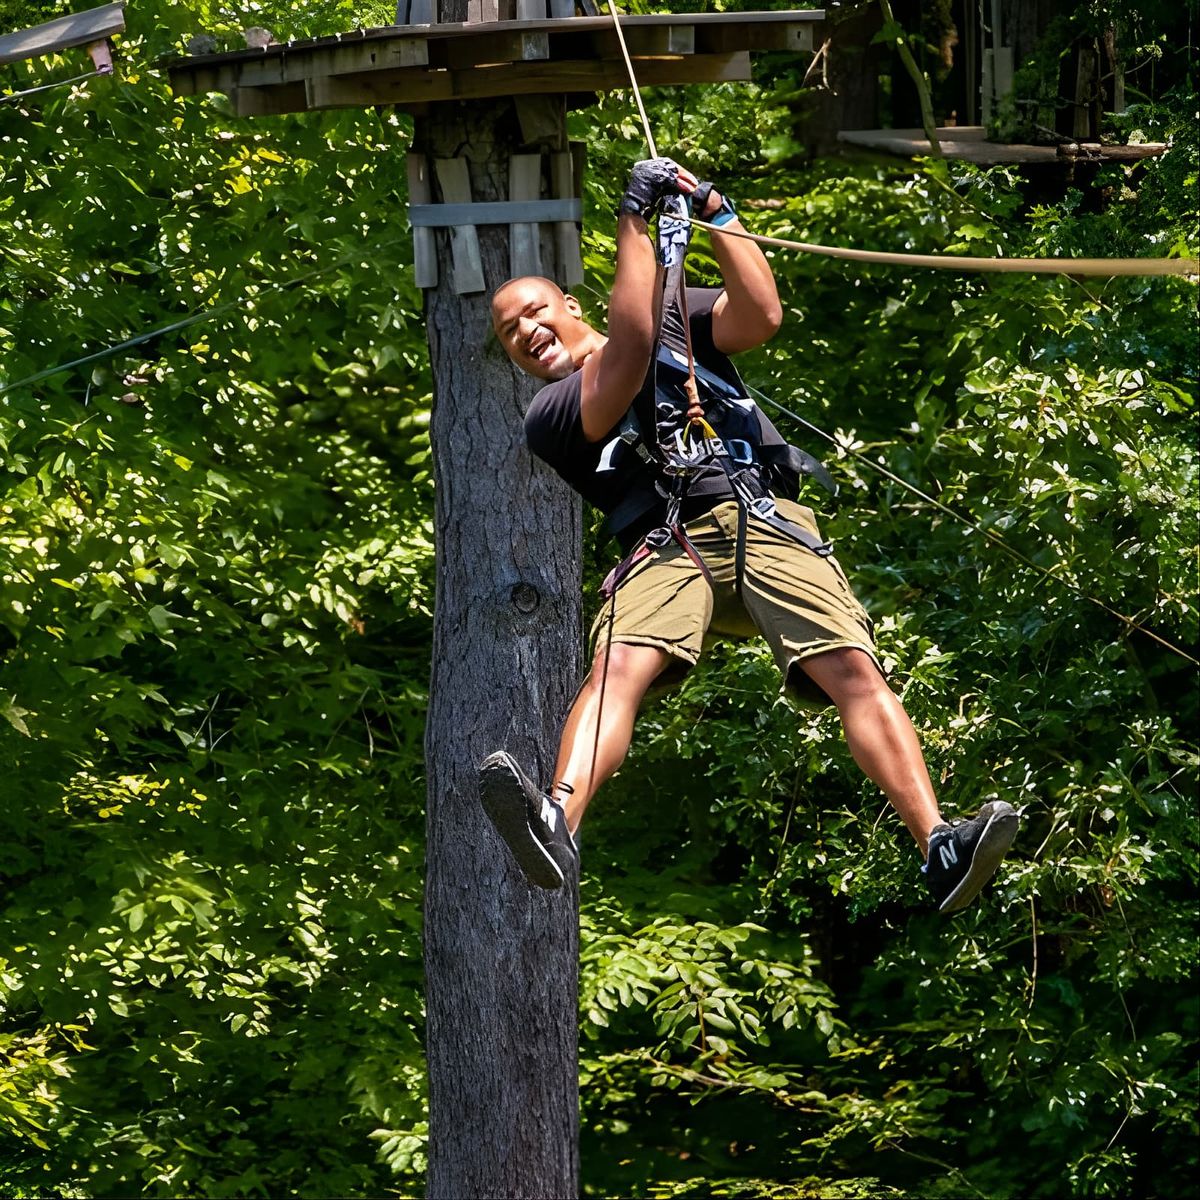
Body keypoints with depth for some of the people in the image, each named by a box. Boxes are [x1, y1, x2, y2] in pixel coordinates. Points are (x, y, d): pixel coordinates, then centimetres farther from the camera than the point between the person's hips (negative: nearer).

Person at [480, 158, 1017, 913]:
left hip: (765, 519, 1)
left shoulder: (675, 318, 28)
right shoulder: (550, 418, 18)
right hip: (665, 545, -1)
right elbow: (627, 355, 0)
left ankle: (942, 850, -39)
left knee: (852, 667, -23)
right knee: (620, 666, -32)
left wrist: (716, 214, 3)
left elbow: (761, 315, 9)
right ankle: (557, 825, -59)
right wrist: (635, 224, 3)